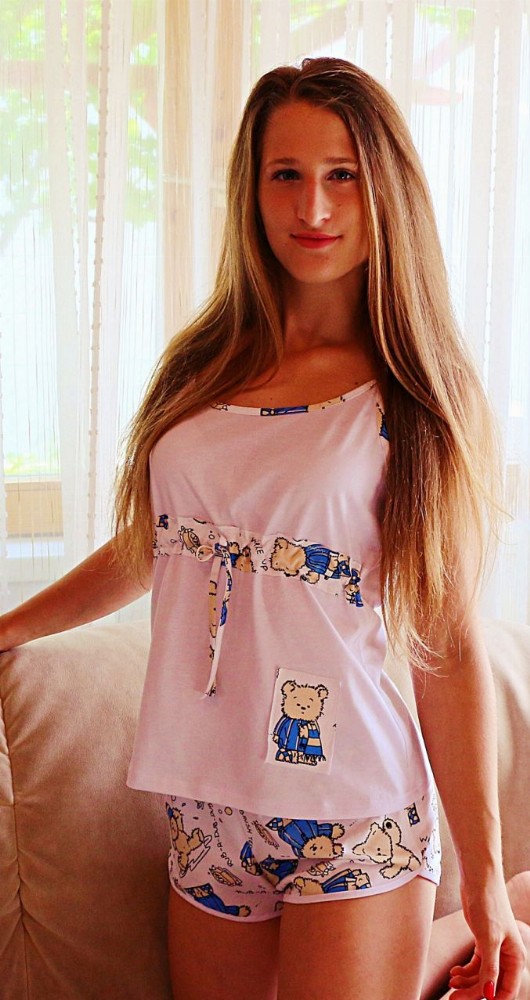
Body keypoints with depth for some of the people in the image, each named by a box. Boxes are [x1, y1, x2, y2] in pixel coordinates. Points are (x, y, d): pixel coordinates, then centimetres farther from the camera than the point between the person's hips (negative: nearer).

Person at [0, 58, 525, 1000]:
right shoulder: (203, 366, 6)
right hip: (203, 808, 4)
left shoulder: (425, 398, -5)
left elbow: (450, 651, -5)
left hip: (353, 823, -4)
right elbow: (144, 549, 17)